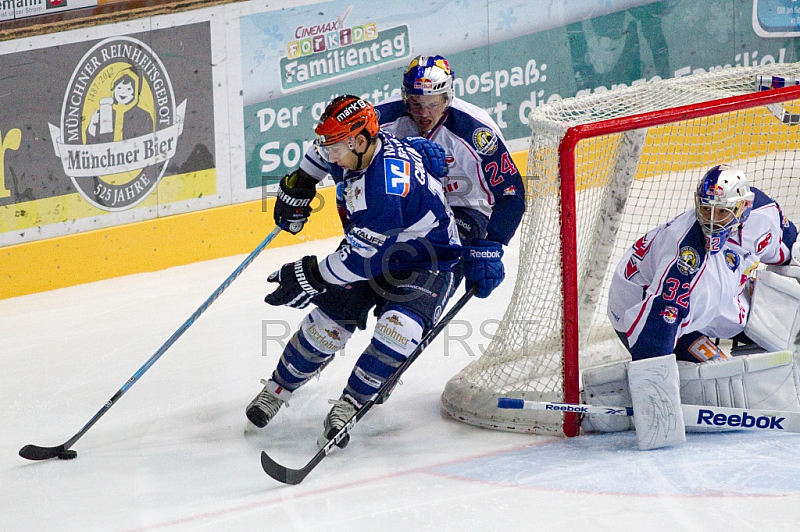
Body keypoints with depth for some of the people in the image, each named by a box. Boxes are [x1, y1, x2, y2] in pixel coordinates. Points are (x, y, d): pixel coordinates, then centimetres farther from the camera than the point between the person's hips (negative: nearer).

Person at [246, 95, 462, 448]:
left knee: (399, 329, -29)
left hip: (426, 262, -7)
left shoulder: (386, 187, -38)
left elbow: (366, 257, -35)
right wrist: (300, 183, 17)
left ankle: (348, 406, -14)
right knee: (329, 321, -6)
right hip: (369, 248, 7)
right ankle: (277, 389, 14)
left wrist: (313, 276, -29)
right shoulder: (350, 150, -14)